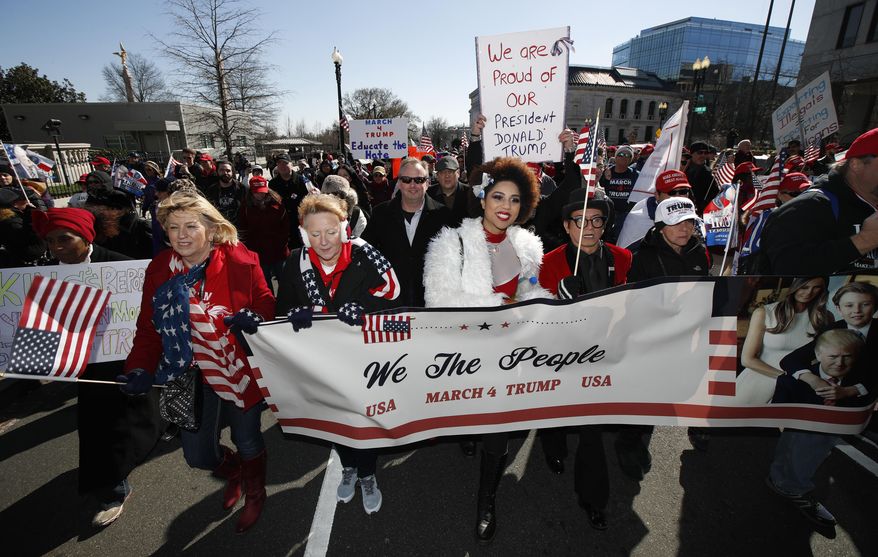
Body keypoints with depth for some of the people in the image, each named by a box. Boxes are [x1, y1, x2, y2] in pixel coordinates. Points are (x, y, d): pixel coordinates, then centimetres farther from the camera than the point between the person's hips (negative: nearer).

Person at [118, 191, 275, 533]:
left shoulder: (241, 262, -15)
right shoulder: (158, 269, -3)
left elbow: (266, 305, -7)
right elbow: (148, 327, 0)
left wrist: (253, 317, -29)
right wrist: (140, 368, -13)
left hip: (241, 369, -3)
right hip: (194, 374, 3)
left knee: (247, 442, 13)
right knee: (197, 454, 10)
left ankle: (255, 493, 47)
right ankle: (233, 472, 48)